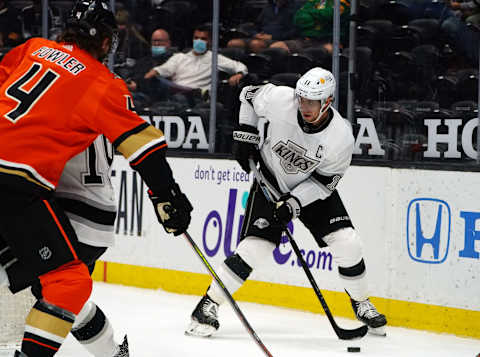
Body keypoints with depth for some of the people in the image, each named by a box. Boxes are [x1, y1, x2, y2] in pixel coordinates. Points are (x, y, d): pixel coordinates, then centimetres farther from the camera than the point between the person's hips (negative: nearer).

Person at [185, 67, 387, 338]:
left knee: (347, 243, -9)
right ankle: (208, 305, -5)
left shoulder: (341, 137, -26)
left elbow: (325, 181, -14)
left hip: (311, 188, 1)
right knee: (255, 246, -16)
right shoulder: (280, 100, -27)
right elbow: (249, 95, -6)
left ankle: (362, 305, 15)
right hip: (271, 181, -1)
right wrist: (246, 136, -9)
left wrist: (294, 203, -23)